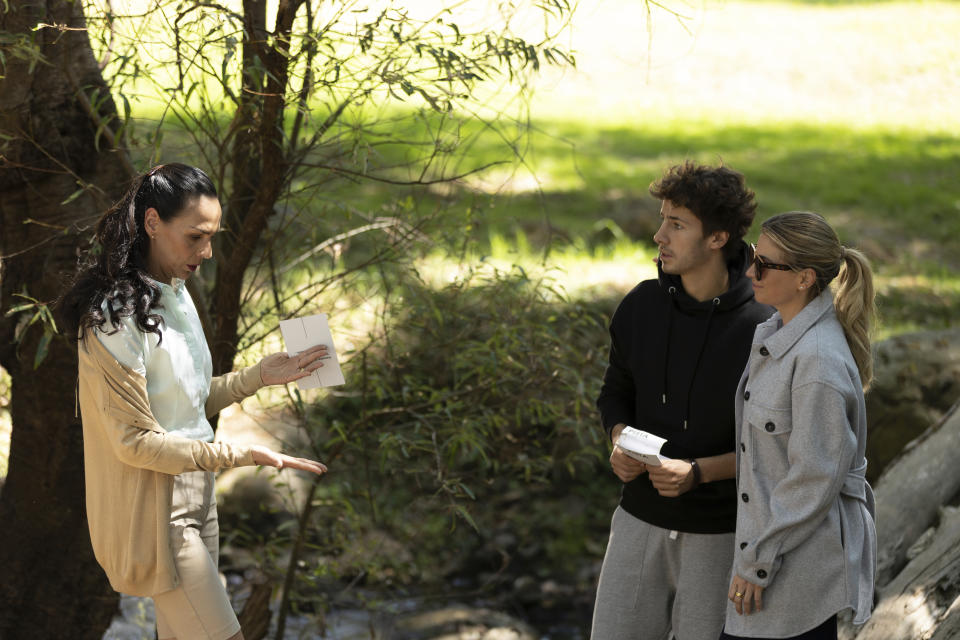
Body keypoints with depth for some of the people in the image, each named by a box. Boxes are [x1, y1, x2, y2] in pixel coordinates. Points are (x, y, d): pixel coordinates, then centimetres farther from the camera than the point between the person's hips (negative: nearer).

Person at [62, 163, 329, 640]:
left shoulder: (174, 294, 9)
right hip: (154, 511, -9)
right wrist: (241, 455, -24)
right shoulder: (115, 317, -20)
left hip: (194, 496, 9)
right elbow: (135, 440, -21)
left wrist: (260, 377, 4)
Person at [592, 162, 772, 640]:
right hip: (640, 521, 4)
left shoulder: (759, 328, -16)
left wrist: (699, 472, -23)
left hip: (721, 533, -4)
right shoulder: (642, 306, -1)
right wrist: (620, 444, -8)